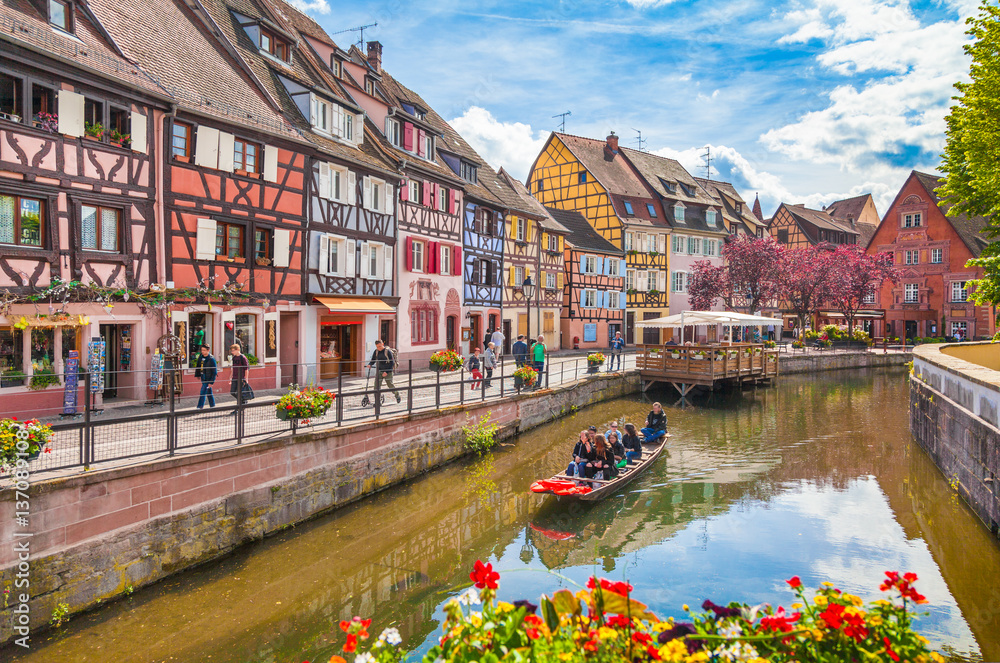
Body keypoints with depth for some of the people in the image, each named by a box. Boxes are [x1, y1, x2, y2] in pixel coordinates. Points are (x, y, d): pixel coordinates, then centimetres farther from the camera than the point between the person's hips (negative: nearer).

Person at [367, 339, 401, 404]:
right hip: (379, 371, 4)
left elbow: (392, 363, -10)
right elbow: (373, 360, 14)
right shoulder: (376, 352, 5)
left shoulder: (388, 351, -9)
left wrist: (387, 372, -17)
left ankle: (397, 396, 24)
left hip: (387, 371, -4)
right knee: (377, 386, -7)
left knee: (390, 384, -2)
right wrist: (370, 364, -10)